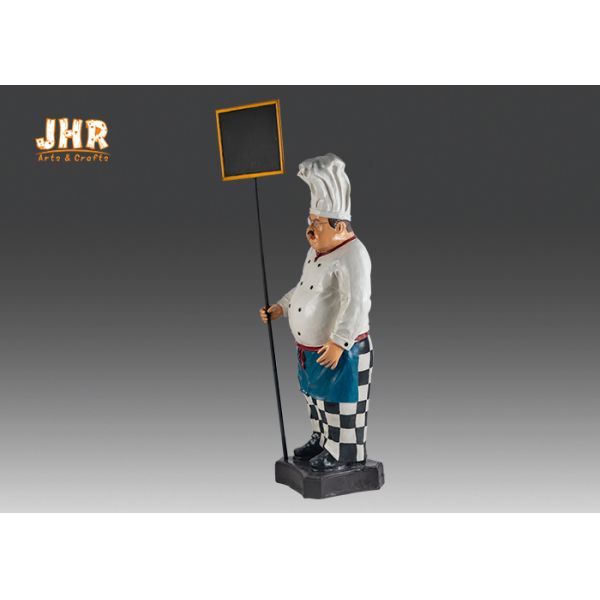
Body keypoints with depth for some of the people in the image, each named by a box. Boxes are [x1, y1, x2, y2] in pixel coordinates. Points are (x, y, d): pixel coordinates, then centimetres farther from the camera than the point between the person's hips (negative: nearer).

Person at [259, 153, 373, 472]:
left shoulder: (351, 256, -24)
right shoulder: (317, 250, 7)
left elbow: (356, 304, -31)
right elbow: (303, 286, 21)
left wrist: (338, 342, -33)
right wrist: (280, 307, 11)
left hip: (340, 350, -9)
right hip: (311, 348, 10)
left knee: (340, 403, 4)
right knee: (317, 396, 23)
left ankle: (344, 454, 19)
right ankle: (321, 440, 40)